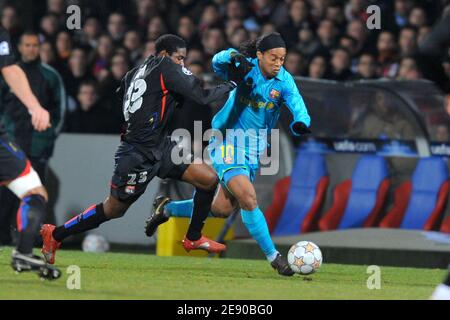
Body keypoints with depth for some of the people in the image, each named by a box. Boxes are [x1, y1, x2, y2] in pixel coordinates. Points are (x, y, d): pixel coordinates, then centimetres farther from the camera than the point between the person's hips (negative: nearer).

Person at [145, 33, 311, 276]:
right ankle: (273, 257, -14)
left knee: (222, 210, 11)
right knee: (248, 197, -22)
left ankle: (167, 209, 34)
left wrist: (300, 123, -46)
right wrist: (232, 56, -48)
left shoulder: (284, 81, -9)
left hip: (254, 149, 5)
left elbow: (297, 104, -23)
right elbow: (218, 63, -25)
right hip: (227, 141, -5)